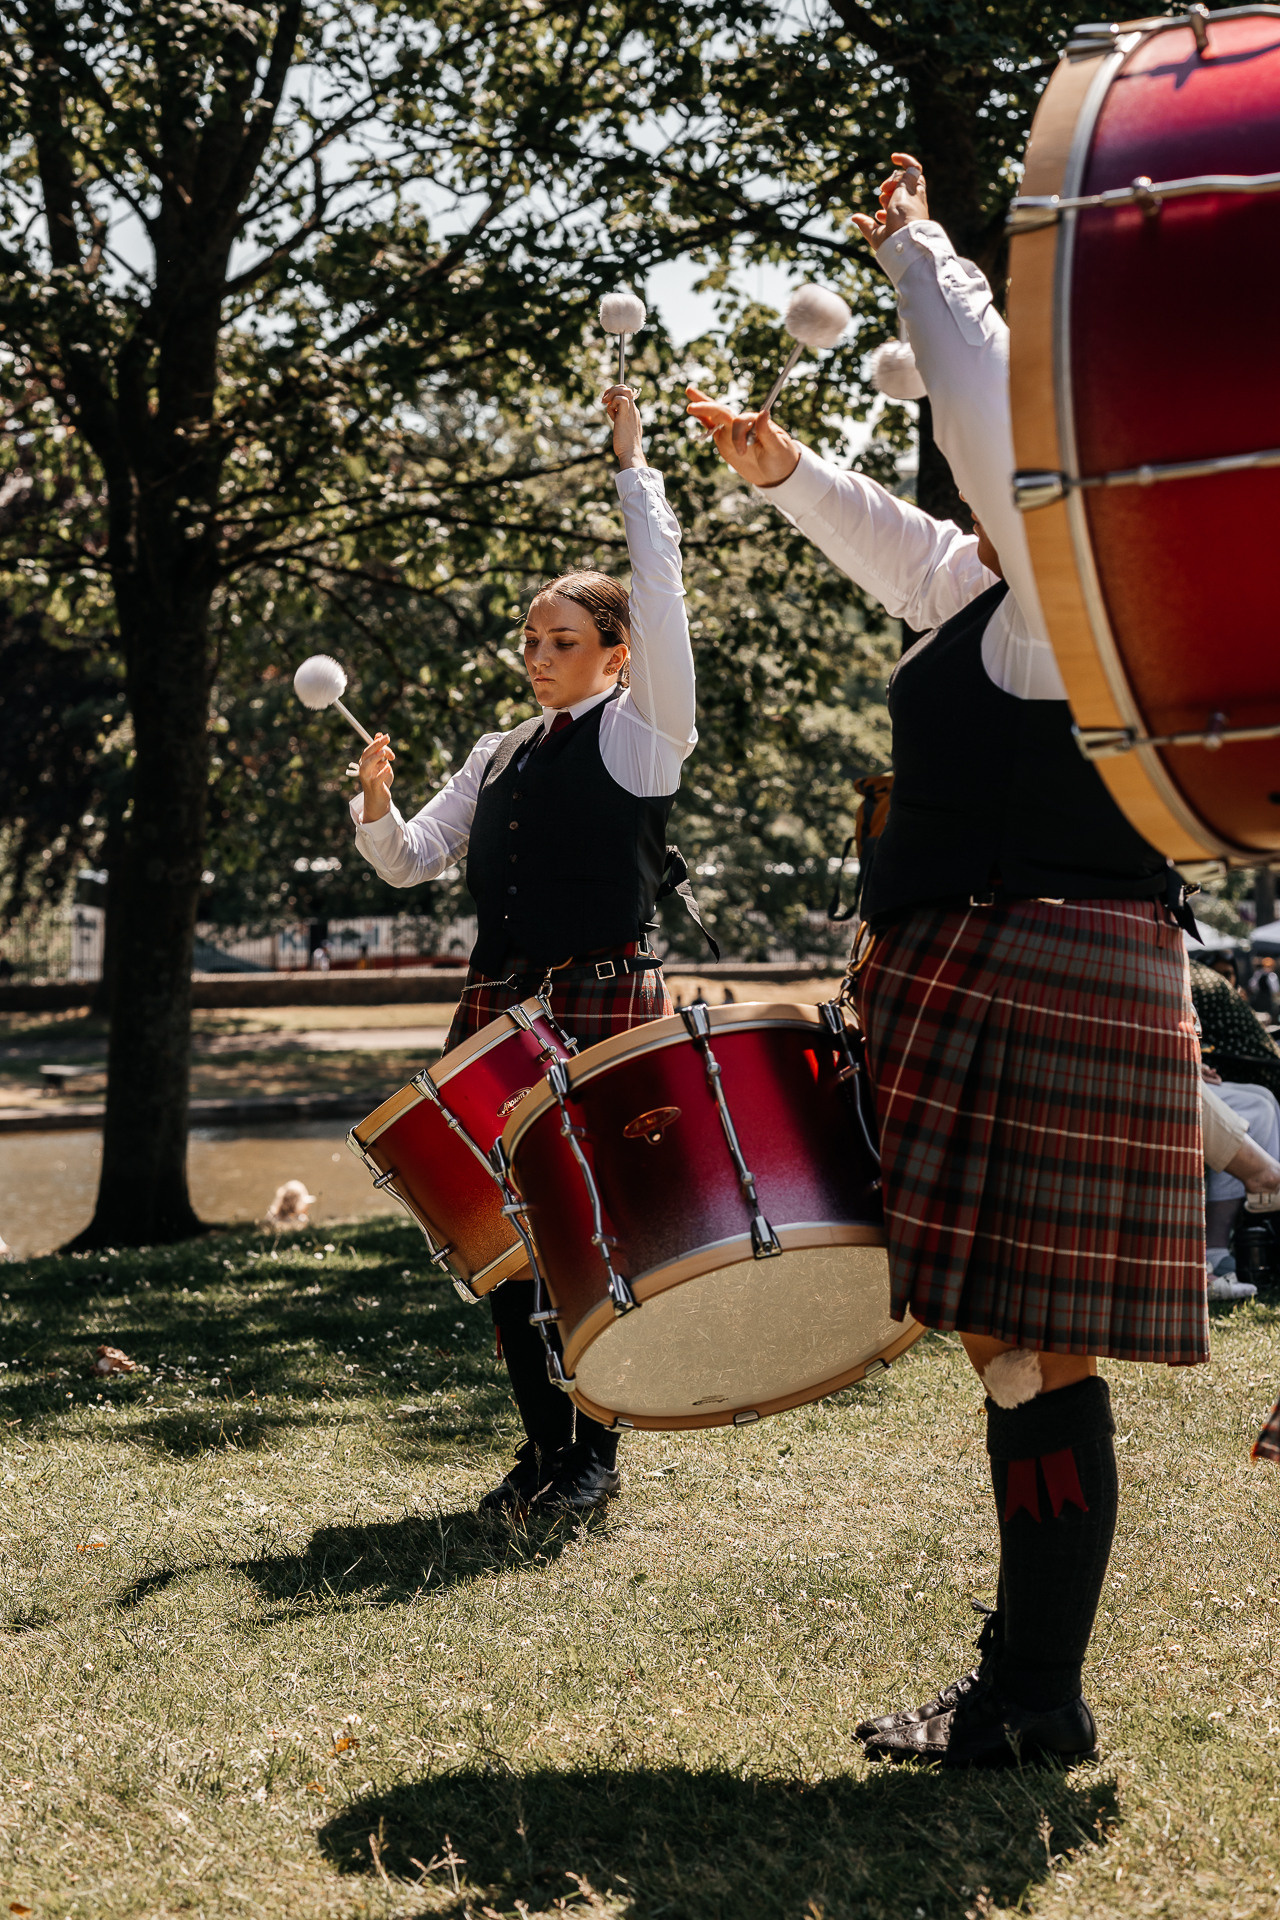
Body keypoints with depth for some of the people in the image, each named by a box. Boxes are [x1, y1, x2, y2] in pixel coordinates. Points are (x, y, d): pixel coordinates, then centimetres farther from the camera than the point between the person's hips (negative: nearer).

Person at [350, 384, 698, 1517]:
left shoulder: (644, 732, 2)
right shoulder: (499, 758, 18)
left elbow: (659, 583, -8)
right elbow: (411, 860, 17)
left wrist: (632, 460, -4)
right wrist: (378, 805, -4)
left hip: (606, 1003, -5)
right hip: (499, 1002, 6)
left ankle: (598, 1450, 8)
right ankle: (542, 1441, 14)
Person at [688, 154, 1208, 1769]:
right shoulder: (990, 589, 19)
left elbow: (995, 405, -18)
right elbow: (896, 542, 39)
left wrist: (918, 252, -6)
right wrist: (782, 466, 36)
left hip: (1035, 991, -10)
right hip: (990, 991, 10)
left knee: (1033, 1344, -7)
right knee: (1013, 1339, 12)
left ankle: (1039, 1701, -1)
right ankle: (1028, 1672, 19)